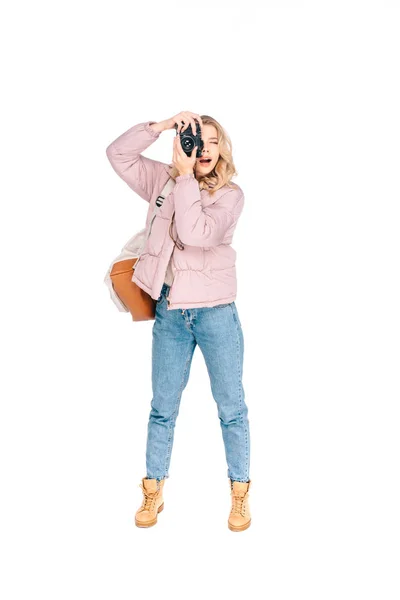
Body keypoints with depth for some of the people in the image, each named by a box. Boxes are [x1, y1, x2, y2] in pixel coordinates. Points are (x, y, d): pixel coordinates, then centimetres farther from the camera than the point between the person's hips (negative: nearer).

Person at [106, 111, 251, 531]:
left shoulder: (230, 194, -6)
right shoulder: (163, 181, 6)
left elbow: (196, 234, -22)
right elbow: (118, 154, -1)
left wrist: (186, 177, -18)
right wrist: (165, 124, -9)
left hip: (216, 312, -3)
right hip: (170, 312, 3)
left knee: (231, 407, 6)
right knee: (162, 407, 11)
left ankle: (239, 493, 21)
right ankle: (153, 493, 24)